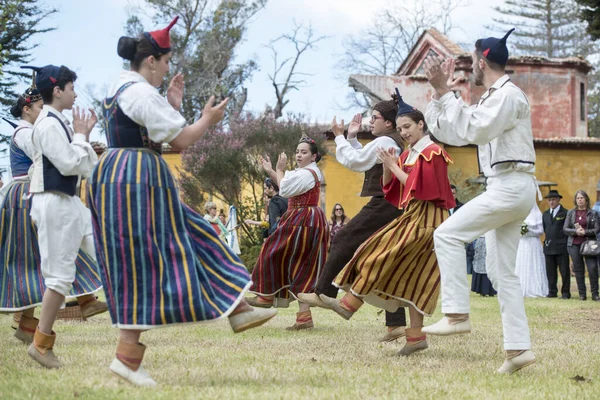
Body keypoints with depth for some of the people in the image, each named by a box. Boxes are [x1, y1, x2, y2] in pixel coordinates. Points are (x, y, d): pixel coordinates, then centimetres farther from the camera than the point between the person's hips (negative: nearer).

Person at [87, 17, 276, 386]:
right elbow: (181, 140, -15)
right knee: (146, 264, -8)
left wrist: (173, 106, 16)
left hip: (121, 177, 11)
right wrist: (208, 119, 2)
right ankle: (127, 358, -7)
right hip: (138, 181, -11)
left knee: (192, 241, 14)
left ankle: (238, 311, 19)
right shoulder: (141, 93, -16)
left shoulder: (121, 90, 17)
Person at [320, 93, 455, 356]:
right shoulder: (407, 155, 17)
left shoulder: (432, 154, -7)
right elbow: (389, 187, 15)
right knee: (413, 276, 2)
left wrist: (393, 166, -10)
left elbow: (416, 186, -16)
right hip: (411, 217, 9)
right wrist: (387, 167, -2)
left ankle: (350, 303, -15)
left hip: (425, 219, -9)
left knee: (382, 256, -16)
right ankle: (415, 335, 0)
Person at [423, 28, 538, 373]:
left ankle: (457, 315, -15)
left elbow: (473, 130, -24)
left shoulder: (508, 95, -10)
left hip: (511, 186, -10)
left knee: (448, 234, -14)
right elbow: (452, 133, 20)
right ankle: (519, 348, 7)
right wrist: (441, 93, 11)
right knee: (501, 270, 8)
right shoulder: (494, 99, 20)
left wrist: (445, 93, -19)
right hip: (507, 189, 10)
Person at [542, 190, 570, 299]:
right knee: (550, 271, 5)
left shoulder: (565, 213, -1)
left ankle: (565, 292, 3)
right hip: (549, 247, 5)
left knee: (564, 271, -2)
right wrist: (547, 240, 7)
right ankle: (552, 292, 11)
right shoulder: (545, 214, 17)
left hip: (561, 247, -5)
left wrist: (567, 242, -7)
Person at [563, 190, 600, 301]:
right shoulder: (571, 213, 10)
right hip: (574, 245, 2)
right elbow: (565, 229, 6)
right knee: (578, 270, 4)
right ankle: (582, 294, 11)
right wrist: (575, 231, -12)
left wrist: (585, 232, -17)